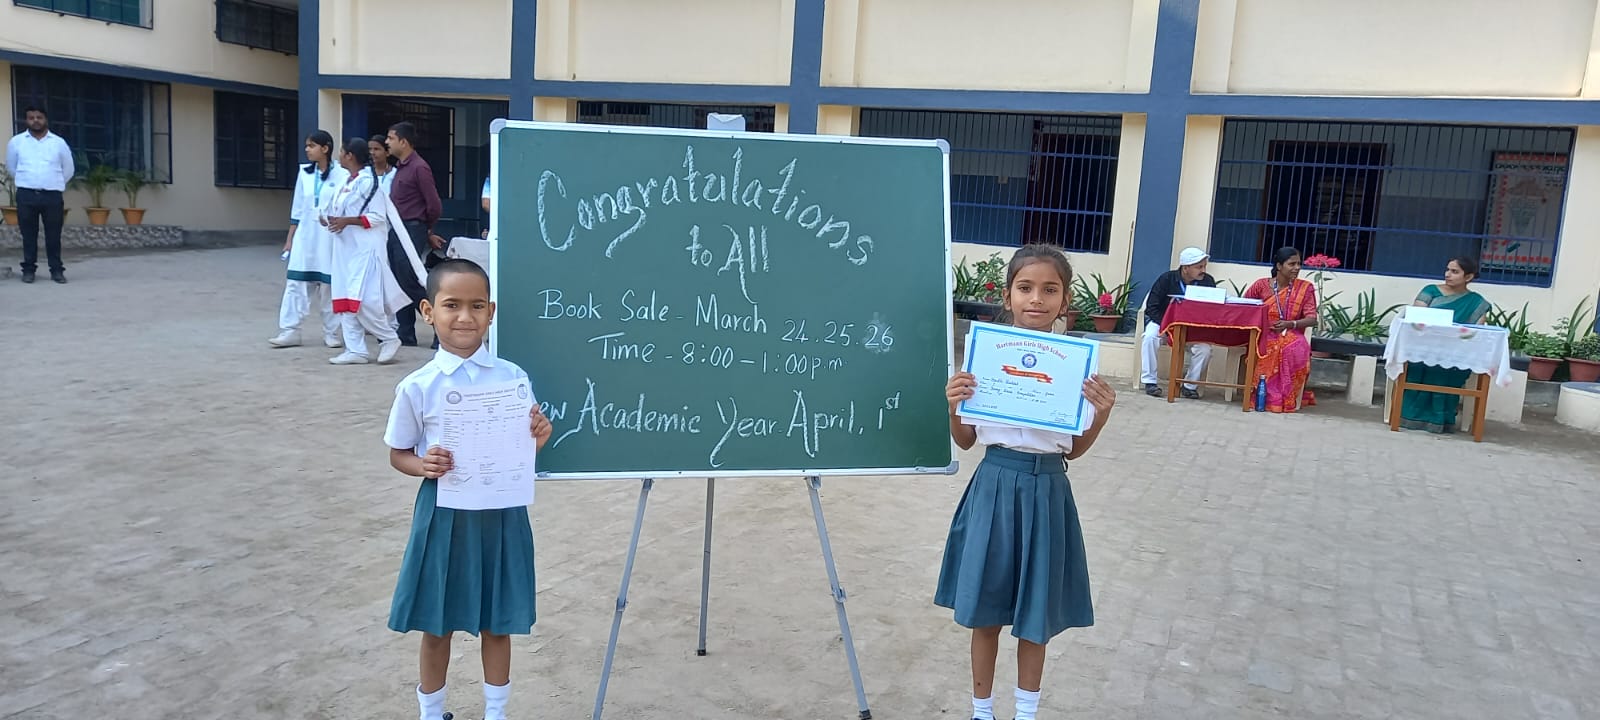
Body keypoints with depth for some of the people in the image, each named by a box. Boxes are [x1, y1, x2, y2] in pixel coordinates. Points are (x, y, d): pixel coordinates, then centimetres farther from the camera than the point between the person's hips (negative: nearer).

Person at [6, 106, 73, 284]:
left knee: (53, 235, 2)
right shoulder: (16, 142, 6)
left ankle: (57, 270, 8)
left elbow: (68, 169, 15)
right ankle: (28, 269, 12)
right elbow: (11, 167, 20)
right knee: (29, 235, 4)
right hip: (26, 195, 1)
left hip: (52, 195, -1)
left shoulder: (59, 142, 5)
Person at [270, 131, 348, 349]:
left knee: (330, 285, 4)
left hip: (330, 237, -4)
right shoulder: (304, 173, 8)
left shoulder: (341, 175, -7)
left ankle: (331, 333, 14)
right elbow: (297, 209, 12)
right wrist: (289, 239, 13)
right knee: (296, 283, 1)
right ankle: (289, 331, 5)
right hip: (305, 235, 4)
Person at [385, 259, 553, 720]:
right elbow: (398, 455, 2)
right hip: (444, 512, -1)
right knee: (436, 626, 13)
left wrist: (538, 439, -18)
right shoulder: (416, 388, -9)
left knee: (497, 623, 15)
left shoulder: (513, 378, -6)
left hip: (501, 511, 1)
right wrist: (424, 466, -20)